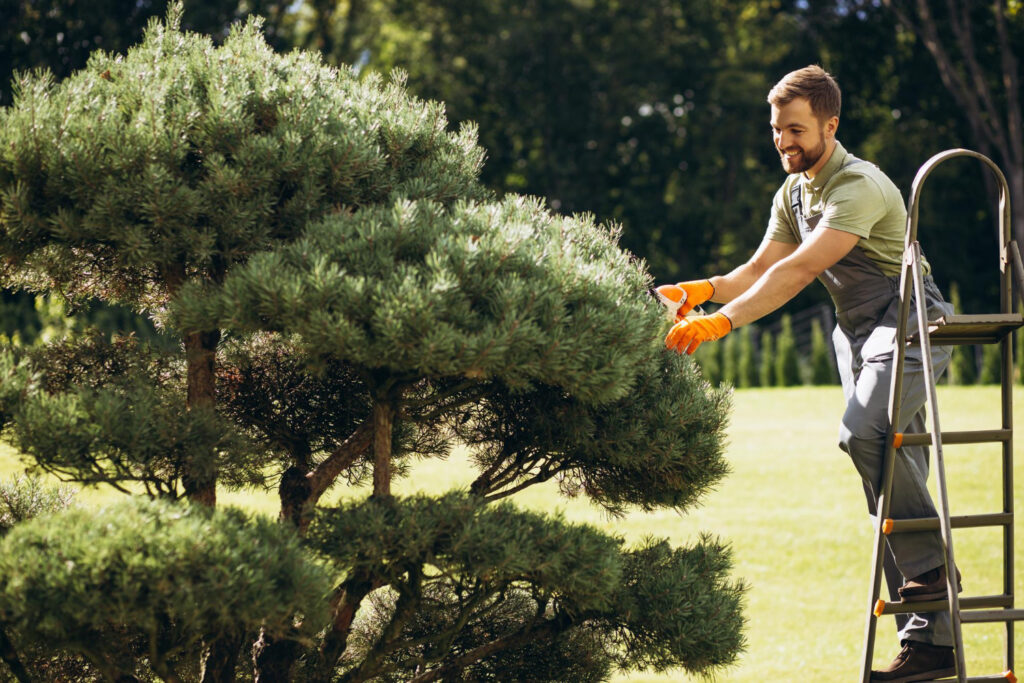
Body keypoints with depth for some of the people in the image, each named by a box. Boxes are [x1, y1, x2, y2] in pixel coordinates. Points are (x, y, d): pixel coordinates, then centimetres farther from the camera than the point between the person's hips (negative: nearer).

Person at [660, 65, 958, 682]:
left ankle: (929, 562, -19)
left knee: (864, 430, -33)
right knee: (895, 463, 5)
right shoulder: (794, 193, 10)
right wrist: (704, 289, -13)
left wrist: (722, 322, -36)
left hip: (909, 325, -9)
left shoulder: (859, 187, -20)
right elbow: (761, 269, 8)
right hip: (859, 333, 9)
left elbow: (796, 272, -30)